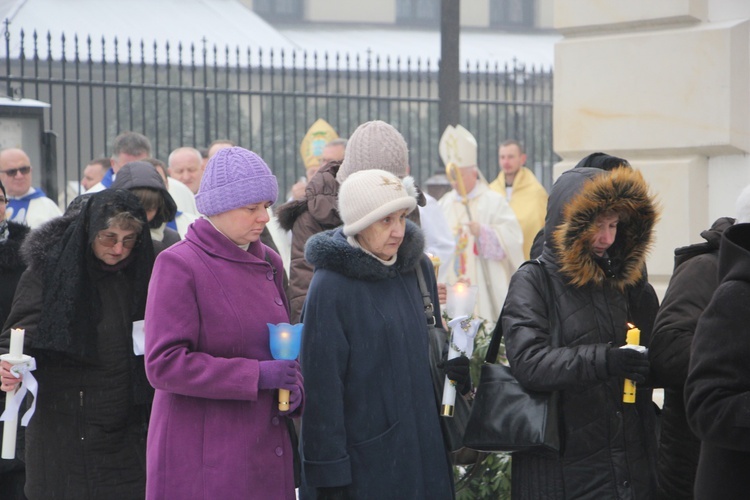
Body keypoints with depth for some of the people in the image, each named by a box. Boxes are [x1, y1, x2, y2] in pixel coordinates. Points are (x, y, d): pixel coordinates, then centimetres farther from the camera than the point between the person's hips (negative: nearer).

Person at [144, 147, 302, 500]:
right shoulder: (178, 265, -8)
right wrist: (256, 375, -19)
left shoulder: (268, 262, 14)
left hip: (265, 454, 7)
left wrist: (294, 388, 3)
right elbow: (163, 364, -16)